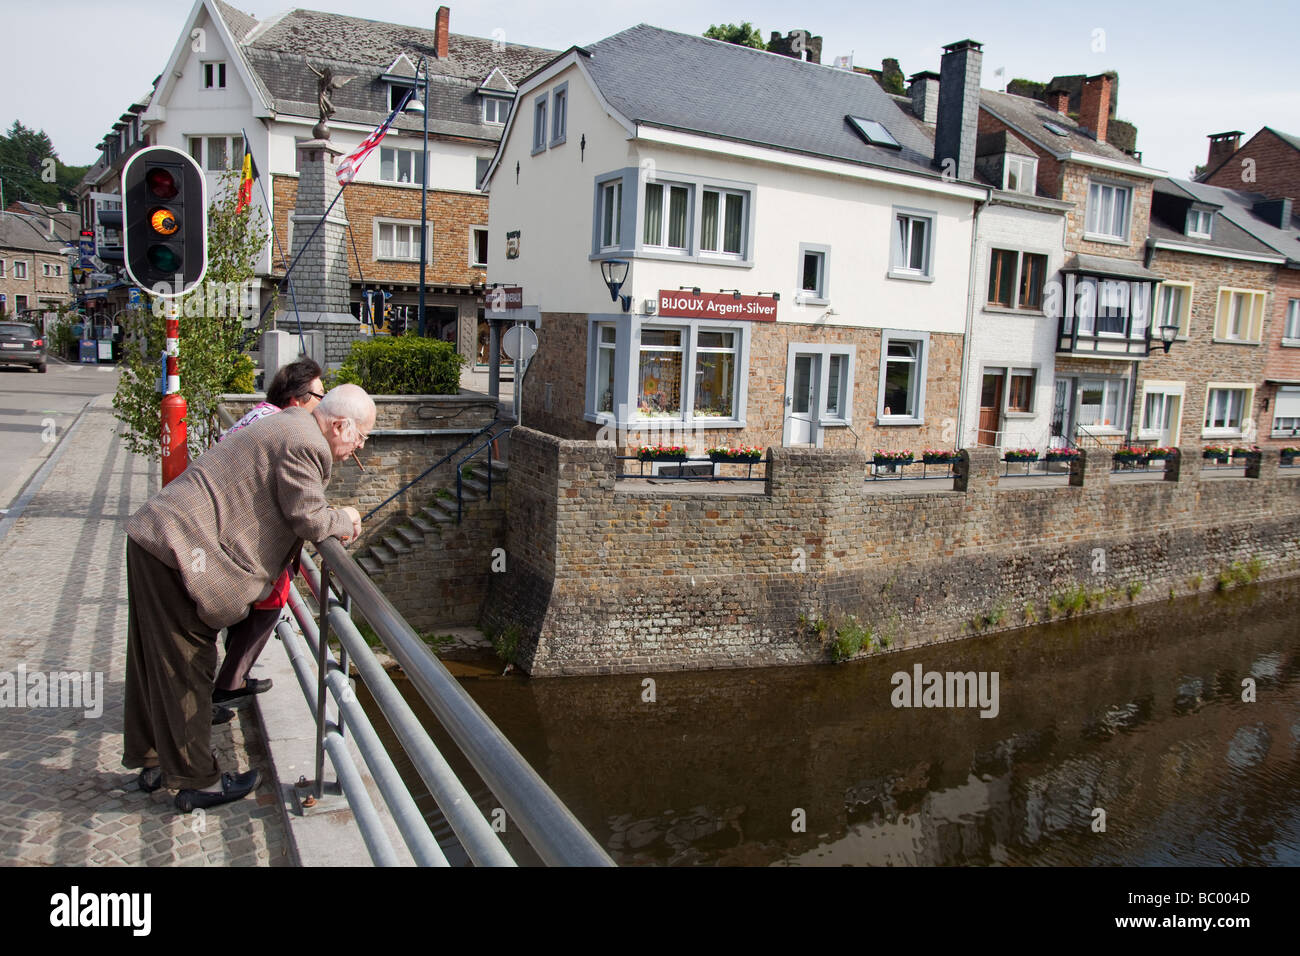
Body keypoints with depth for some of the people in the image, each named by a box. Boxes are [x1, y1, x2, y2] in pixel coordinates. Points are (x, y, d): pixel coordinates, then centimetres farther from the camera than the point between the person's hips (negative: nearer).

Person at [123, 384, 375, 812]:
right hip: (179, 550, -11)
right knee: (188, 665, 0)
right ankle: (196, 781, 11)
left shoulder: (287, 426, 17)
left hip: (153, 536, 11)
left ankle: (151, 760, 34)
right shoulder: (304, 445, -16)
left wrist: (332, 523, 14)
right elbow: (308, 519, -15)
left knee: (154, 660, 19)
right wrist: (344, 519, 4)